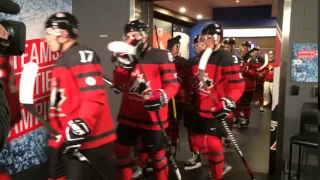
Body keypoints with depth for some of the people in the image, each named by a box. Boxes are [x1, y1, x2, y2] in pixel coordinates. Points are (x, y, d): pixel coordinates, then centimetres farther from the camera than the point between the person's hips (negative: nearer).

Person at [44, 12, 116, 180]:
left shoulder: (82, 55, -13)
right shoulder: (61, 62, 18)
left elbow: (94, 98, -23)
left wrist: (78, 130, -26)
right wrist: (55, 140, 21)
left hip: (91, 143, -10)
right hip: (69, 142, 10)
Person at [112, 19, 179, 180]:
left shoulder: (161, 56, -9)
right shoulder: (127, 55, 9)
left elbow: (173, 84, -10)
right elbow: (118, 82, -1)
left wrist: (161, 96, -29)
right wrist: (124, 64, -18)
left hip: (152, 116, -5)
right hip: (129, 114, 6)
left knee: (156, 153, 6)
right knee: (120, 149, 16)